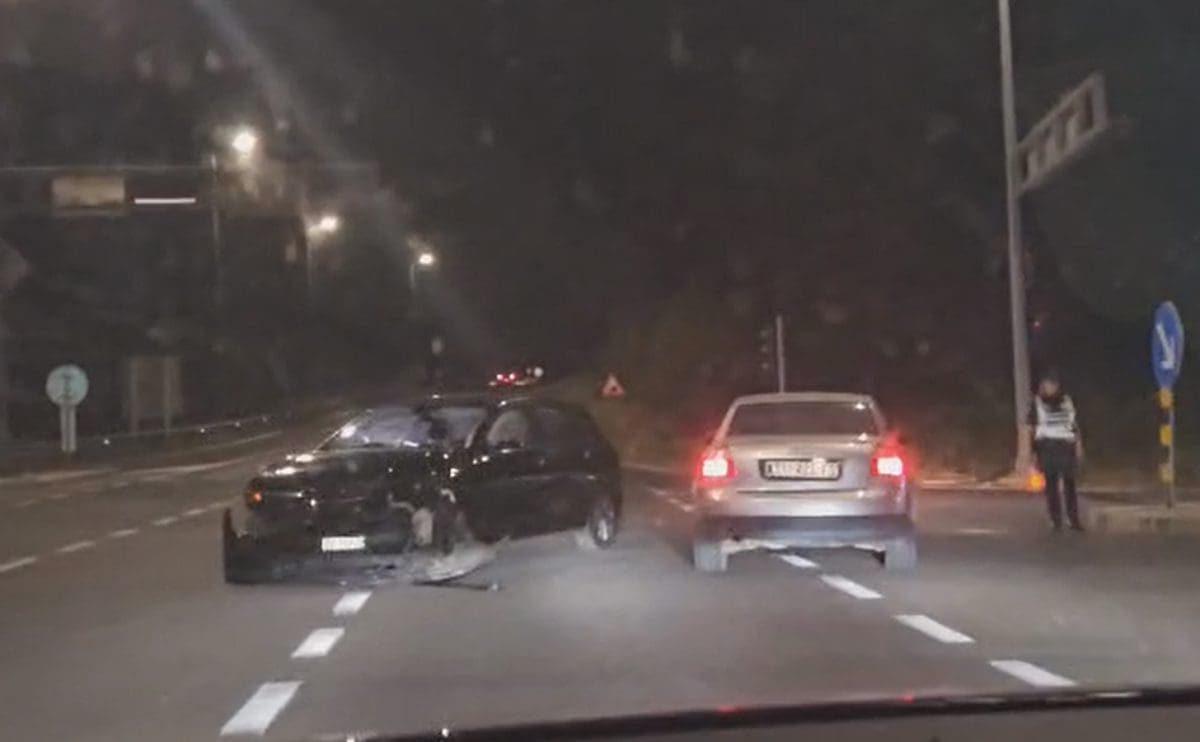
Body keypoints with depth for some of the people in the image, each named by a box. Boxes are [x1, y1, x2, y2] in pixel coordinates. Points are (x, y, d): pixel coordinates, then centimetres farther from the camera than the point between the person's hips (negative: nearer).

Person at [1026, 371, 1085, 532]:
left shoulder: (1067, 402, 10)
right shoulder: (1037, 404, 3)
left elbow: (1075, 426, 12)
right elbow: (1032, 430, 4)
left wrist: (1079, 446, 3)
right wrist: (1034, 453, 0)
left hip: (1066, 446, 2)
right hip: (1047, 448, -2)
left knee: (1069, 484, 1)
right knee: (1051, 485, -1)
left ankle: (1074, 519, 6)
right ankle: (1056, 521, 2)